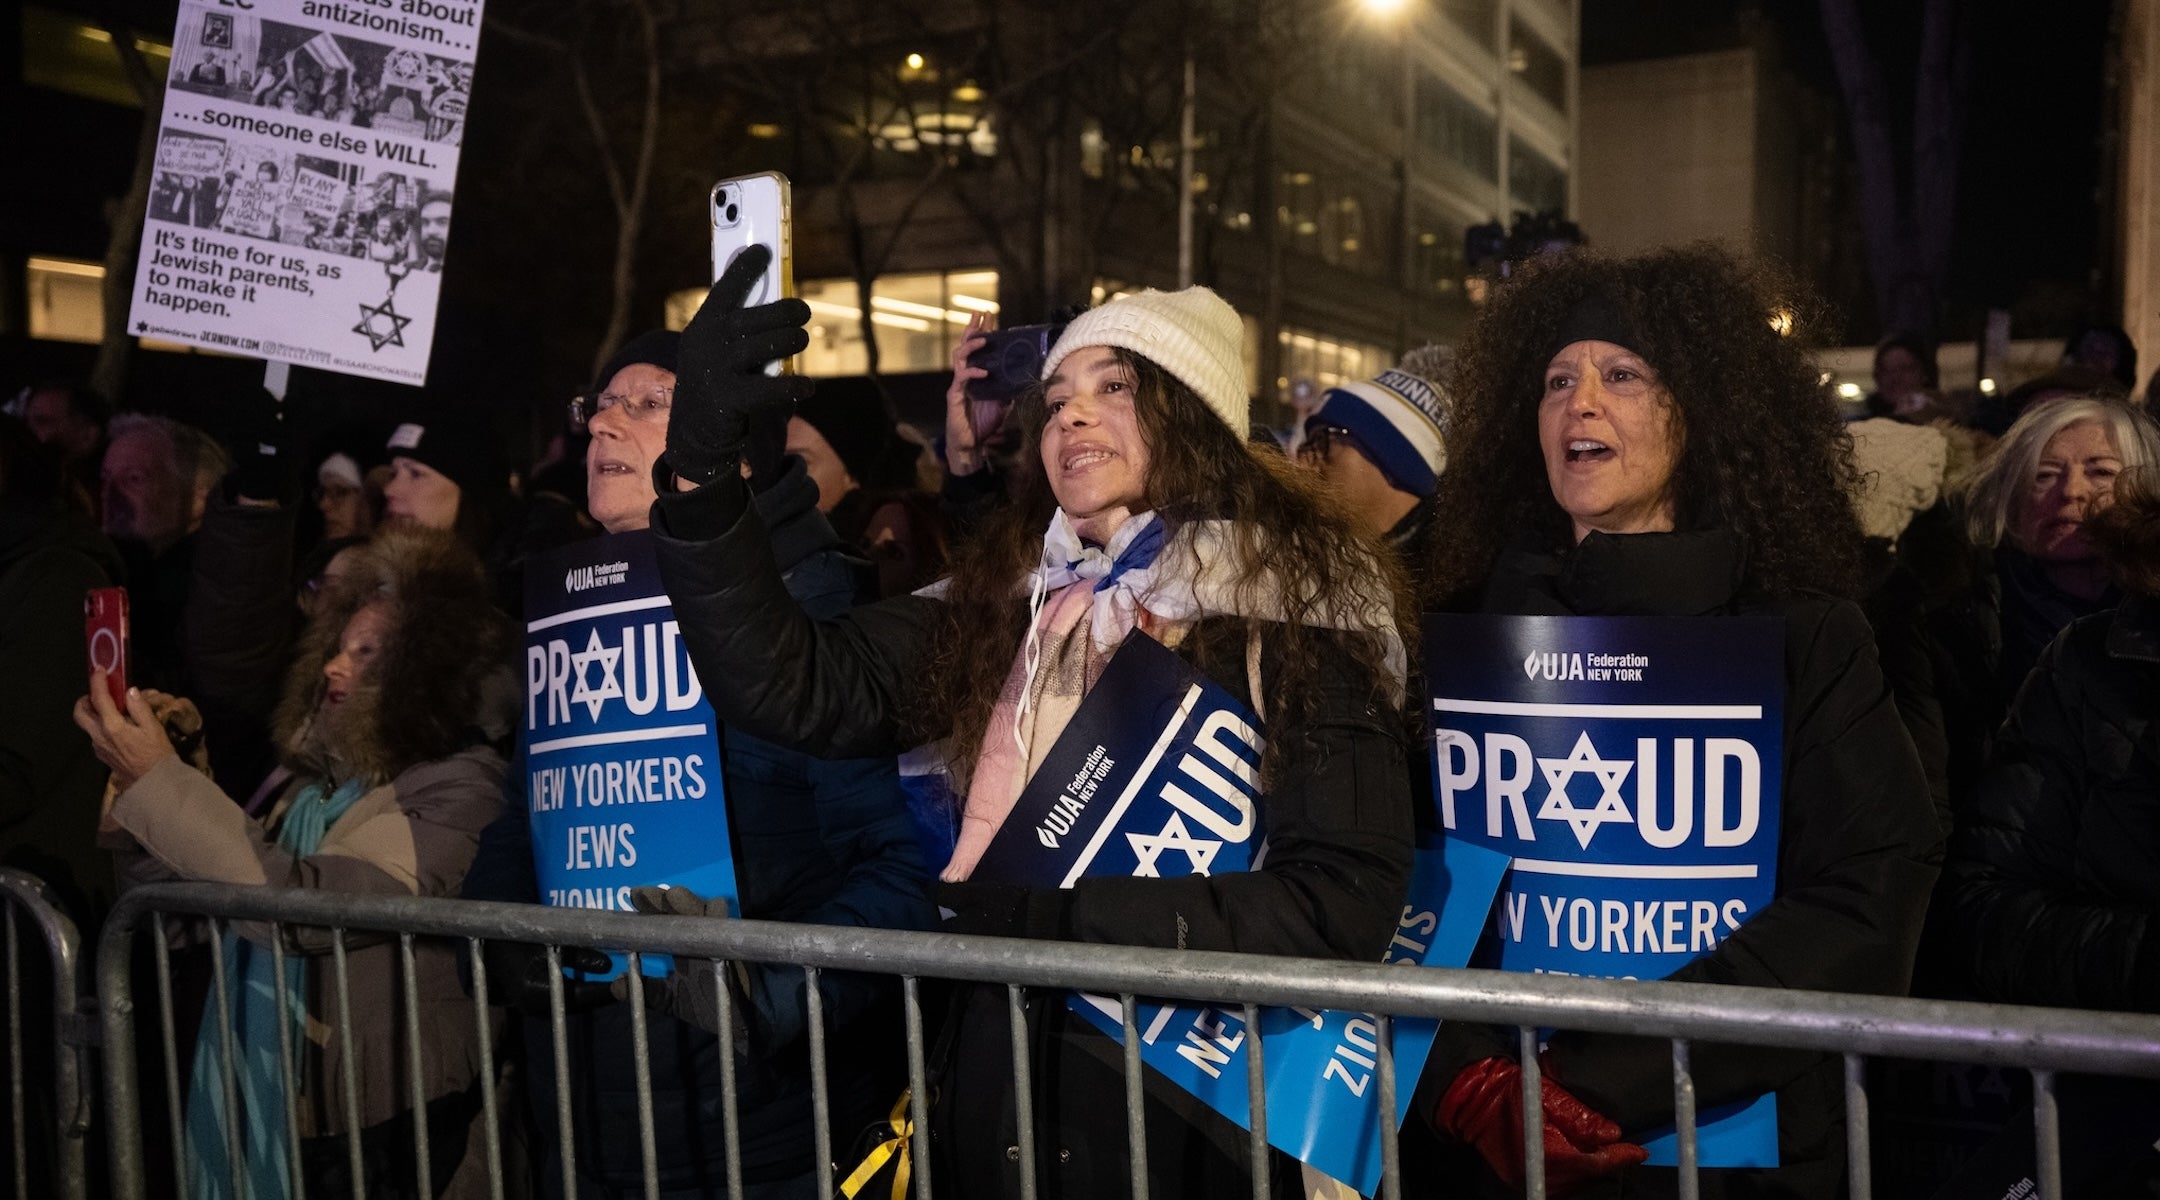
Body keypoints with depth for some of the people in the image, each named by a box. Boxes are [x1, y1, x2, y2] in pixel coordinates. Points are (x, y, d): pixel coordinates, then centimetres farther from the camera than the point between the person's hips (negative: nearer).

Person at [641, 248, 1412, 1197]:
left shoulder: (1290, 614, -9)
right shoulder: (1004, 607, 5)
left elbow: (1346, 898, -17)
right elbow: (789, 687, -4)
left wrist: (1058, 920, -21)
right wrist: (702, 465, -15)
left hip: (1199, 1111, -4)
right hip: (1003, 1095, 4)